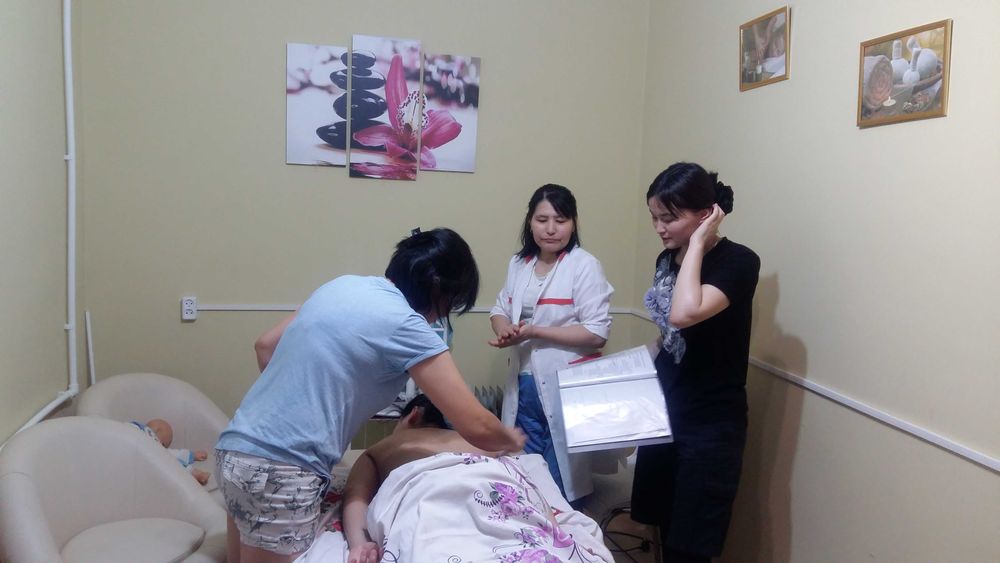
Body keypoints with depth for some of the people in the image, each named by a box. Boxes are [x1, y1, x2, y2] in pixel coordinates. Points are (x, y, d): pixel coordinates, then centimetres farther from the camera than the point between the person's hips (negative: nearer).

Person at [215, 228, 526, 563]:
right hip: (280, 471, -9)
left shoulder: (344, 285, 9)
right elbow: (476, 427, -14)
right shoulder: (403, 324, -14)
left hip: (237, 448, 9)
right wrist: (510, 438, 7)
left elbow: (265, 345, 17)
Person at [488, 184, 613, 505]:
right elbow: (500, 309, 16)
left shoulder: (585, 265, -10)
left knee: (561, 482, 3)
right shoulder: (519, 264, 10)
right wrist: (504, 328, -9)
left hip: (566, 388, -6)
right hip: (524, 386, 6)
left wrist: (534, 331, -19)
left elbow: (597, 333, -16)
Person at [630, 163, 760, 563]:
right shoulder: (668, 259, 4)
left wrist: (698, 243, -25)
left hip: (710, 424, -7)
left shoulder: (738, 262, -18)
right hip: (664, 411, 7)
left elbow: (684, 314, -36)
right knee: (665, 528, 18)